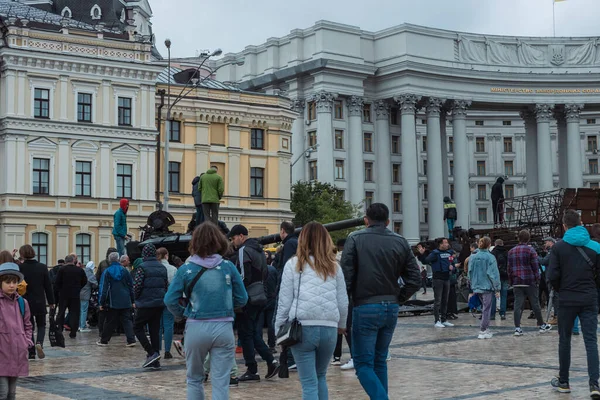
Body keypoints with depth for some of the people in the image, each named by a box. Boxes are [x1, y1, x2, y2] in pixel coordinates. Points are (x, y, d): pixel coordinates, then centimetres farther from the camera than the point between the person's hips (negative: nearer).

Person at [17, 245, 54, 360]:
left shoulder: (19, 268, -10)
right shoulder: (42, 267, -5)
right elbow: (48, 286, -1)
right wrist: (51, 301, 7)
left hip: (25, 303, 0)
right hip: (40, 303, 1)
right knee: (41, 326, 14)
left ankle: (31, 353, 8)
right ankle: (39, 343, -13)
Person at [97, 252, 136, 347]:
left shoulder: (107, 272, -4)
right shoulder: (125, 270, 3)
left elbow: (103, 288, -5)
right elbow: (131, 286, 6)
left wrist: (101, 302, -2)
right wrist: (133, 300, 12)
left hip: (113, 301, -2)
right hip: (125, 301, 2)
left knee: (110, 322, 8)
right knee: (127, 320, 3)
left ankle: (104, 340, 17)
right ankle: (131, 340, -6)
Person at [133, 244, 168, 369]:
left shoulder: (142, 267, -10)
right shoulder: (162, 267, 9)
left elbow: (137, 286, -14)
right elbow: (167, 285, 10)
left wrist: (136, 299, 1)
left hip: (145, 303, -6)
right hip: (159, 303, 6)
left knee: (137, 328, 6)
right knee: (155, 330, 10)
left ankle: (151, 353, -8)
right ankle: (155, 360, 10)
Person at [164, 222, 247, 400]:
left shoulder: (186, 269, -3)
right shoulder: (228, 267, -1)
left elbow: (170, 300, -6)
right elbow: (242, 299, 3)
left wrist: (183, 314, 11)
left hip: (196, 328, 0)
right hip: (223, 328, 0)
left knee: (194, 379, 19)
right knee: (221, 383, 3)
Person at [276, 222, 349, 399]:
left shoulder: (294, 264, 1)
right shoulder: (334, 266, 8)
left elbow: (285, 301, -1)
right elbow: (343, 302, 10)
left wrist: (279, 329, 9)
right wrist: (341, 325, 27)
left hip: (302, 328, -3)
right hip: (329, 328, 3)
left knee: (309, 383, 1)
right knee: (320, 376, 23)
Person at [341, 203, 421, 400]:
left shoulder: (355, 239, -5)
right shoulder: (400, 242, 7)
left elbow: (346, 276, -11)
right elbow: (415, 279, 5)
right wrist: (397, 299, 13)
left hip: (365, 308, -5)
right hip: (391, 309, 5)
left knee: (363, 364, -1)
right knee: (380, 361, 18)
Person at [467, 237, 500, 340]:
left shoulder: (473, 257, 3)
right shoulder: (490, 257, -11)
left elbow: (470, 272, 9)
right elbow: (494, 274, -11)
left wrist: (472, 285, 18)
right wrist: (497, 288, -6)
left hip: (477, 287, 5)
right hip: (487, 286, -5)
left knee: (485, 307, 19)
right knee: (486, 309, 0)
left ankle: (485, 328, 21)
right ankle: (482, 331, -3)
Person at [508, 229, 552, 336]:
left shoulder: (511, 251, 9)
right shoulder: (530, 250, -5)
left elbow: (509, 268, 12)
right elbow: (535, 266, -7)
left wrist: (511, 282, 16)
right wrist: (537, 279, 0)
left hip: (516, 283, 4)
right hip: (529, 282, -3)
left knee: (518, 305, 1)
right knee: (535, 304, 7)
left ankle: (517, 328, -4)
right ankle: (541, 325, 19)